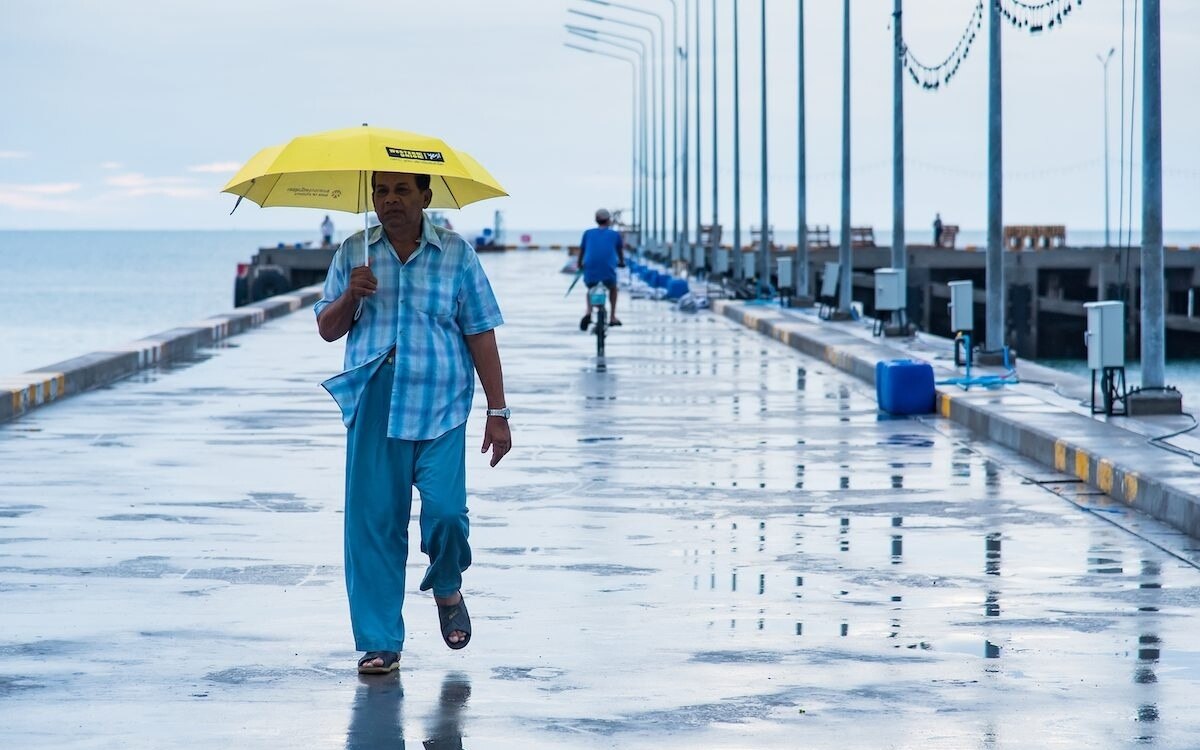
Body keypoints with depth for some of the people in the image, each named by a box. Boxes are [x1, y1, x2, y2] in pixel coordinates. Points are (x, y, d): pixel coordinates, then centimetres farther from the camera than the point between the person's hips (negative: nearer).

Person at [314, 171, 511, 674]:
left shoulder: (456, 254, 4)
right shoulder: (353, 254, 10)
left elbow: (481, 335, 4)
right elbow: (328, 330, 13)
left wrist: (497, 412, 0)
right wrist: (350, 296, -9)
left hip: (440, 406, -2)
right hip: (372, 407, 2)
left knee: (445, 509, -14)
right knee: (373, 523, -1)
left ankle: (447, 586, 19)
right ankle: (379, 643, 7)